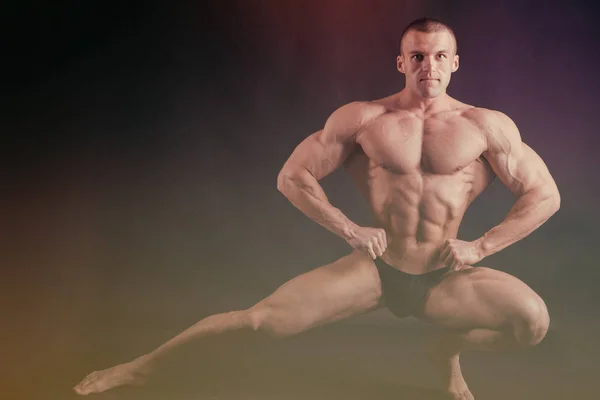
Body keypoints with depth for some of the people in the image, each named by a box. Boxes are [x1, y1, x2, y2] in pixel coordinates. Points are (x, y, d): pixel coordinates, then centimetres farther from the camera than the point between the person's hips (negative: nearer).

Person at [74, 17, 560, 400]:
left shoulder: (486, 126, -3)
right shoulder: (363, 119, -3)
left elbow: (545, 195, 0)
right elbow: (292, 177, 0)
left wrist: (480, 247, -8)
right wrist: (350, 231, -9)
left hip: (444, 279, 1)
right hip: (375, 270, -1)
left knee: (534, 319, -24)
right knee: (267, 318, -18)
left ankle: (447, 351, 7)